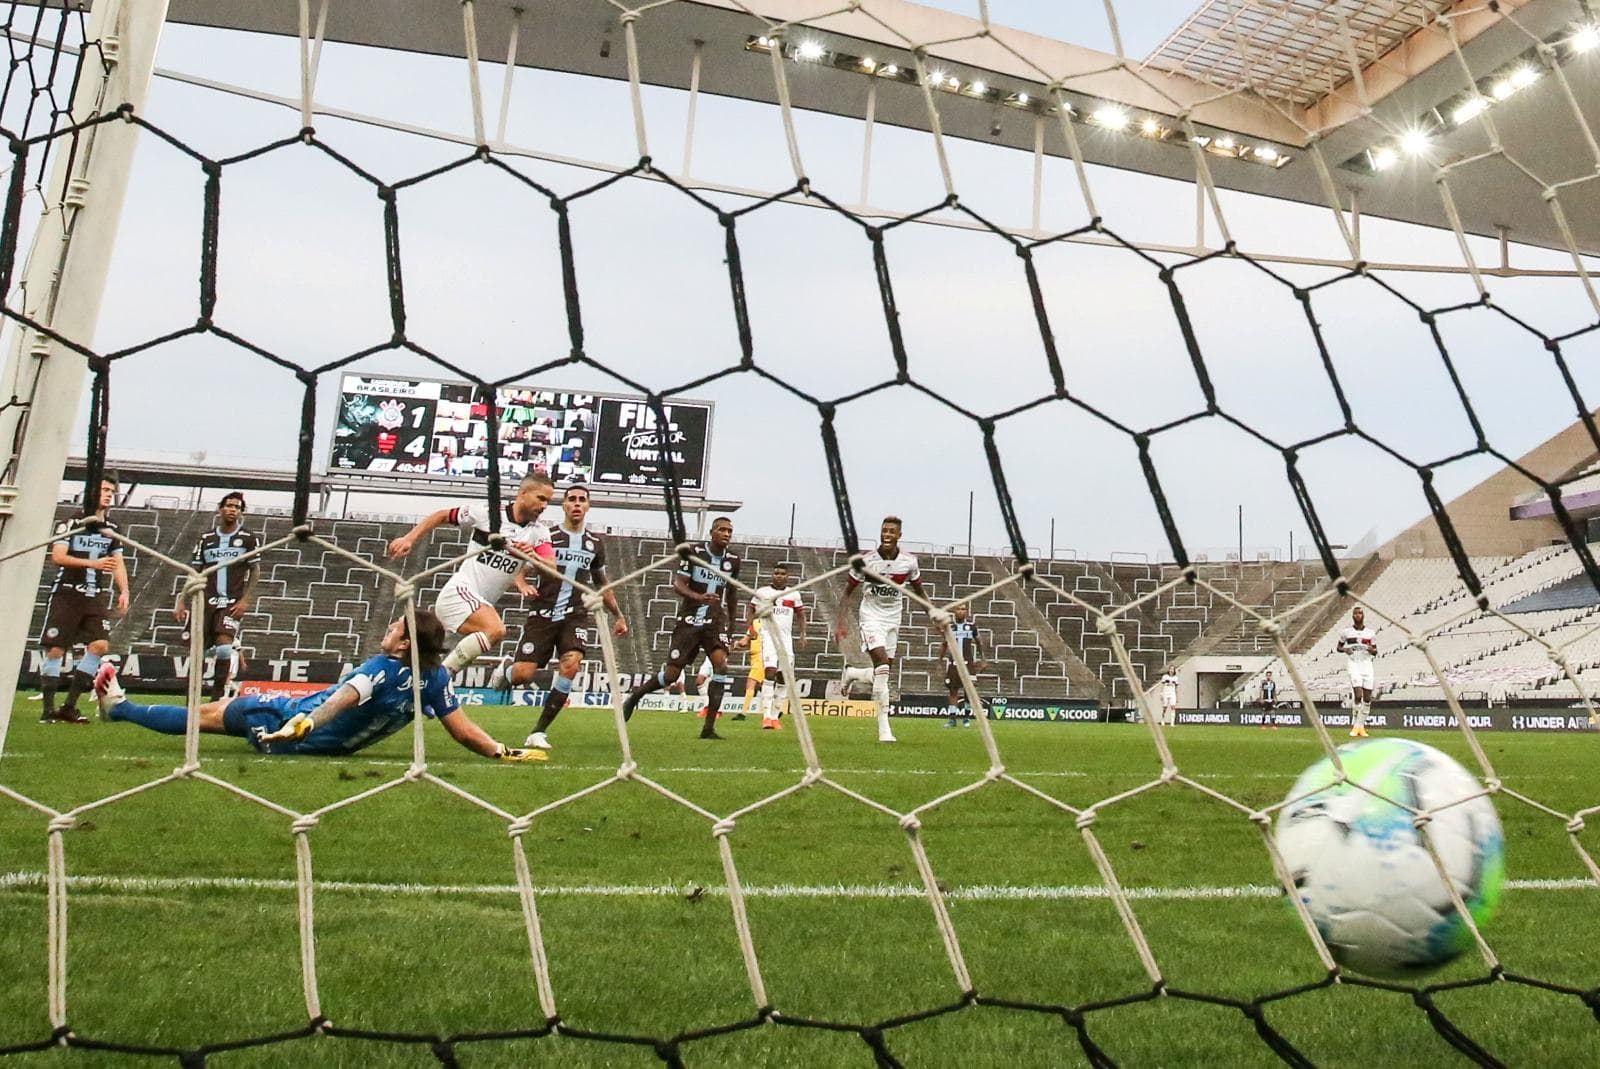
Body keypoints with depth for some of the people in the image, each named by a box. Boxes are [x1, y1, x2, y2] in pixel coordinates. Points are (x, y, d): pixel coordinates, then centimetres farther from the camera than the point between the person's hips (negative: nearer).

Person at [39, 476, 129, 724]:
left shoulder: (112, 529, 14)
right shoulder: (70, 524, -1)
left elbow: (118, 564, 13)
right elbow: (57, 556, -11)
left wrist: (124, 592, 0)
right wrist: (93, 563, -20)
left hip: (97, 597, 4)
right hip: (67, 594, -4)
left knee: (100, 645, -11)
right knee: (55, 650, -4)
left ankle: (69, 707, -3)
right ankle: (48, 709, 5)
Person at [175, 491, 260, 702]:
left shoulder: (248, 538, 3)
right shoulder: (206, 538, 11)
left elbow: (255, 571, 1)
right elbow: (194, 573, 13)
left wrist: (246, 600, -9)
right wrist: (181, 602, 5)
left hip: (232, 603, -3)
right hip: (205, 601, 3)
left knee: (224, 646, -19)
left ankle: (216, 696, -7)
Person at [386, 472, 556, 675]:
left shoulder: (539, 532, 3)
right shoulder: (487, 513, -6)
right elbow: (441, 516, 6)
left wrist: (533, 557, -31)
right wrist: (409, 539, -2)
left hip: (483, 603, 6)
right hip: (460, 590, -6)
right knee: (495, 630, -30)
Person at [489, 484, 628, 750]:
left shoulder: (595, 542, 12)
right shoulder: (547, 536, 1)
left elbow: (601, 584, 24)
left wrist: (619, 616, 23)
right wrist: (523, 585, -17)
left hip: (576, 615, 2)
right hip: (543, 614, -2)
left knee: (571, 664, -23)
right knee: (523, 675, -10)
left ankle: (539, 732, -10)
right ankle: (506, 666, 31)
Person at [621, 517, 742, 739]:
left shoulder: (733, 560, 5)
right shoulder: (694, 552, -7)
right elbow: (678, 583, -12)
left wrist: (731, 625, 25)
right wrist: (698, 597, -31)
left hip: (716, 621, 3)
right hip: (690, 620, -3)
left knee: (721, 665, -21)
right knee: (671, 674, -2)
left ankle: (709, 727, -14)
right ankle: (635, 695, 29)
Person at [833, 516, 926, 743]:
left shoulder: (909, 562, -5)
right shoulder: (866, 560, -11)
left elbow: (919, 592, 12)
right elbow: (848, 592, -2)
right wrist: (841, 622, -8)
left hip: (893, 619, 4)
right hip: (872, 617, -4)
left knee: (884, 671, 5)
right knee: (883, 664, -22)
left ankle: (850, 673, 37)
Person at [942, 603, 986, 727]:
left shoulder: (972, 624, -1)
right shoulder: (949, 626, 1)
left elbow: (978, 641, 12)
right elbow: (945, 644, 11)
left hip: (967, 662, -1)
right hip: (953, 662, 1)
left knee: (968, 690, -1)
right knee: (953, 691, 2)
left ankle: (967, 717, 13)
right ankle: (952, 718, 7)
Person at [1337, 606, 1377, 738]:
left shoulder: (1370, 633, 8)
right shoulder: (1346, 632, 4)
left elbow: (1375, 652, 15)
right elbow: (1338, 648, 12)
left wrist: (1372, 650, -8)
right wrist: (1345, 649, -10)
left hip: (1367, 665, 3)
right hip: (1353, 664, -3)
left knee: (1367, 698, 0)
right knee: (1358, 695, -17)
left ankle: (1361, 726, 11)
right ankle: (1355, 725, -4)